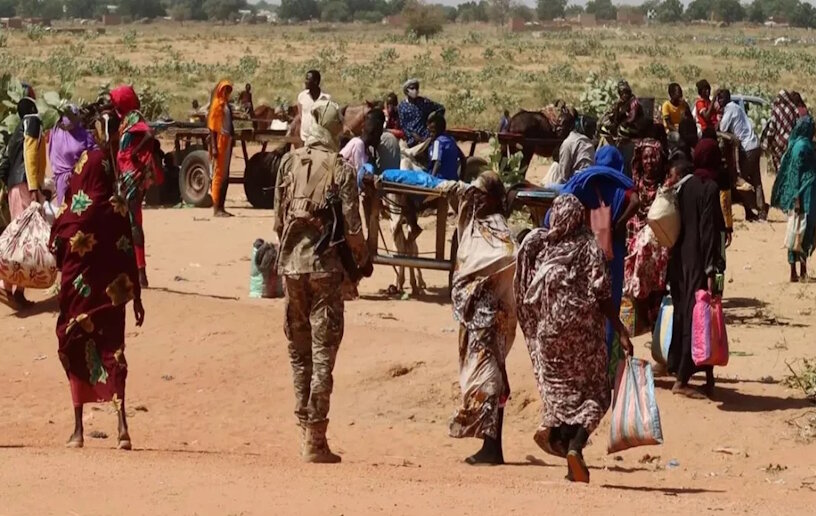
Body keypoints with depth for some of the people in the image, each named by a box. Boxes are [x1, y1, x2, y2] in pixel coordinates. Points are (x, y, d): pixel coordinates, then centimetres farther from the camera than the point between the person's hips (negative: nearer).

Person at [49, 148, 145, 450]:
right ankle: (122, 427, -10)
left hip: (78, 292, -2)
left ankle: (78, 430, 12)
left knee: (77, 355, 10)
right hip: (111, 294, 2)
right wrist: (136, 296, 3)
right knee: (112, 352, 5)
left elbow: (57, 250, -2)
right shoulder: (118, 209, -5)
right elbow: (129, 256, -3)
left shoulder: (74, 213, -11)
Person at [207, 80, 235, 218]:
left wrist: (231, 140, 15)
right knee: (218, 175, -7)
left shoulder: (227, 105, 14)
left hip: (227, 141, 8)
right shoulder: (217, 104, -9)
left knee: (225, 176, 9)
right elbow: (212, 127, -13)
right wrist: (214, 147, -18)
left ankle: (221, 207, 14)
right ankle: (216, 208, -5)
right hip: (219, 141, -8)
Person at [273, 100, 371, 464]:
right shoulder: (341, 169, -8)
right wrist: (363, 260, 8)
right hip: (325, 266, -4)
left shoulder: (289, 163, 2)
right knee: (323, 352, -1)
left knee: (298, 350, 15)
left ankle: (304, 426, 18)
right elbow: (352, 227, -9)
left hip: (291, 265, 4)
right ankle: (315, 441, -2)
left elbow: (278, 218, 6)